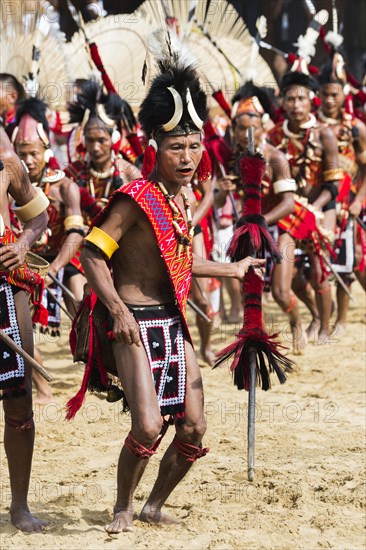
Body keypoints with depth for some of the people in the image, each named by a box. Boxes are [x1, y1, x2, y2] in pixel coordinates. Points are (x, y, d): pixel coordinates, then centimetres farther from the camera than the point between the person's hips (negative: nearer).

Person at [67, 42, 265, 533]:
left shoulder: (187, 198, 9)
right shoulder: (136, 199, -15)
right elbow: (92, 254, -16)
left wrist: (233, 270, 30)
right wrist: (118, 310, -24)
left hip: (174, 322, 8)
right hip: (136, 323, -8)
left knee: (193, 429, 6)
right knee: (148, 425, -17)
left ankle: (154, 506, 26)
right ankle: (122, 508, 7)